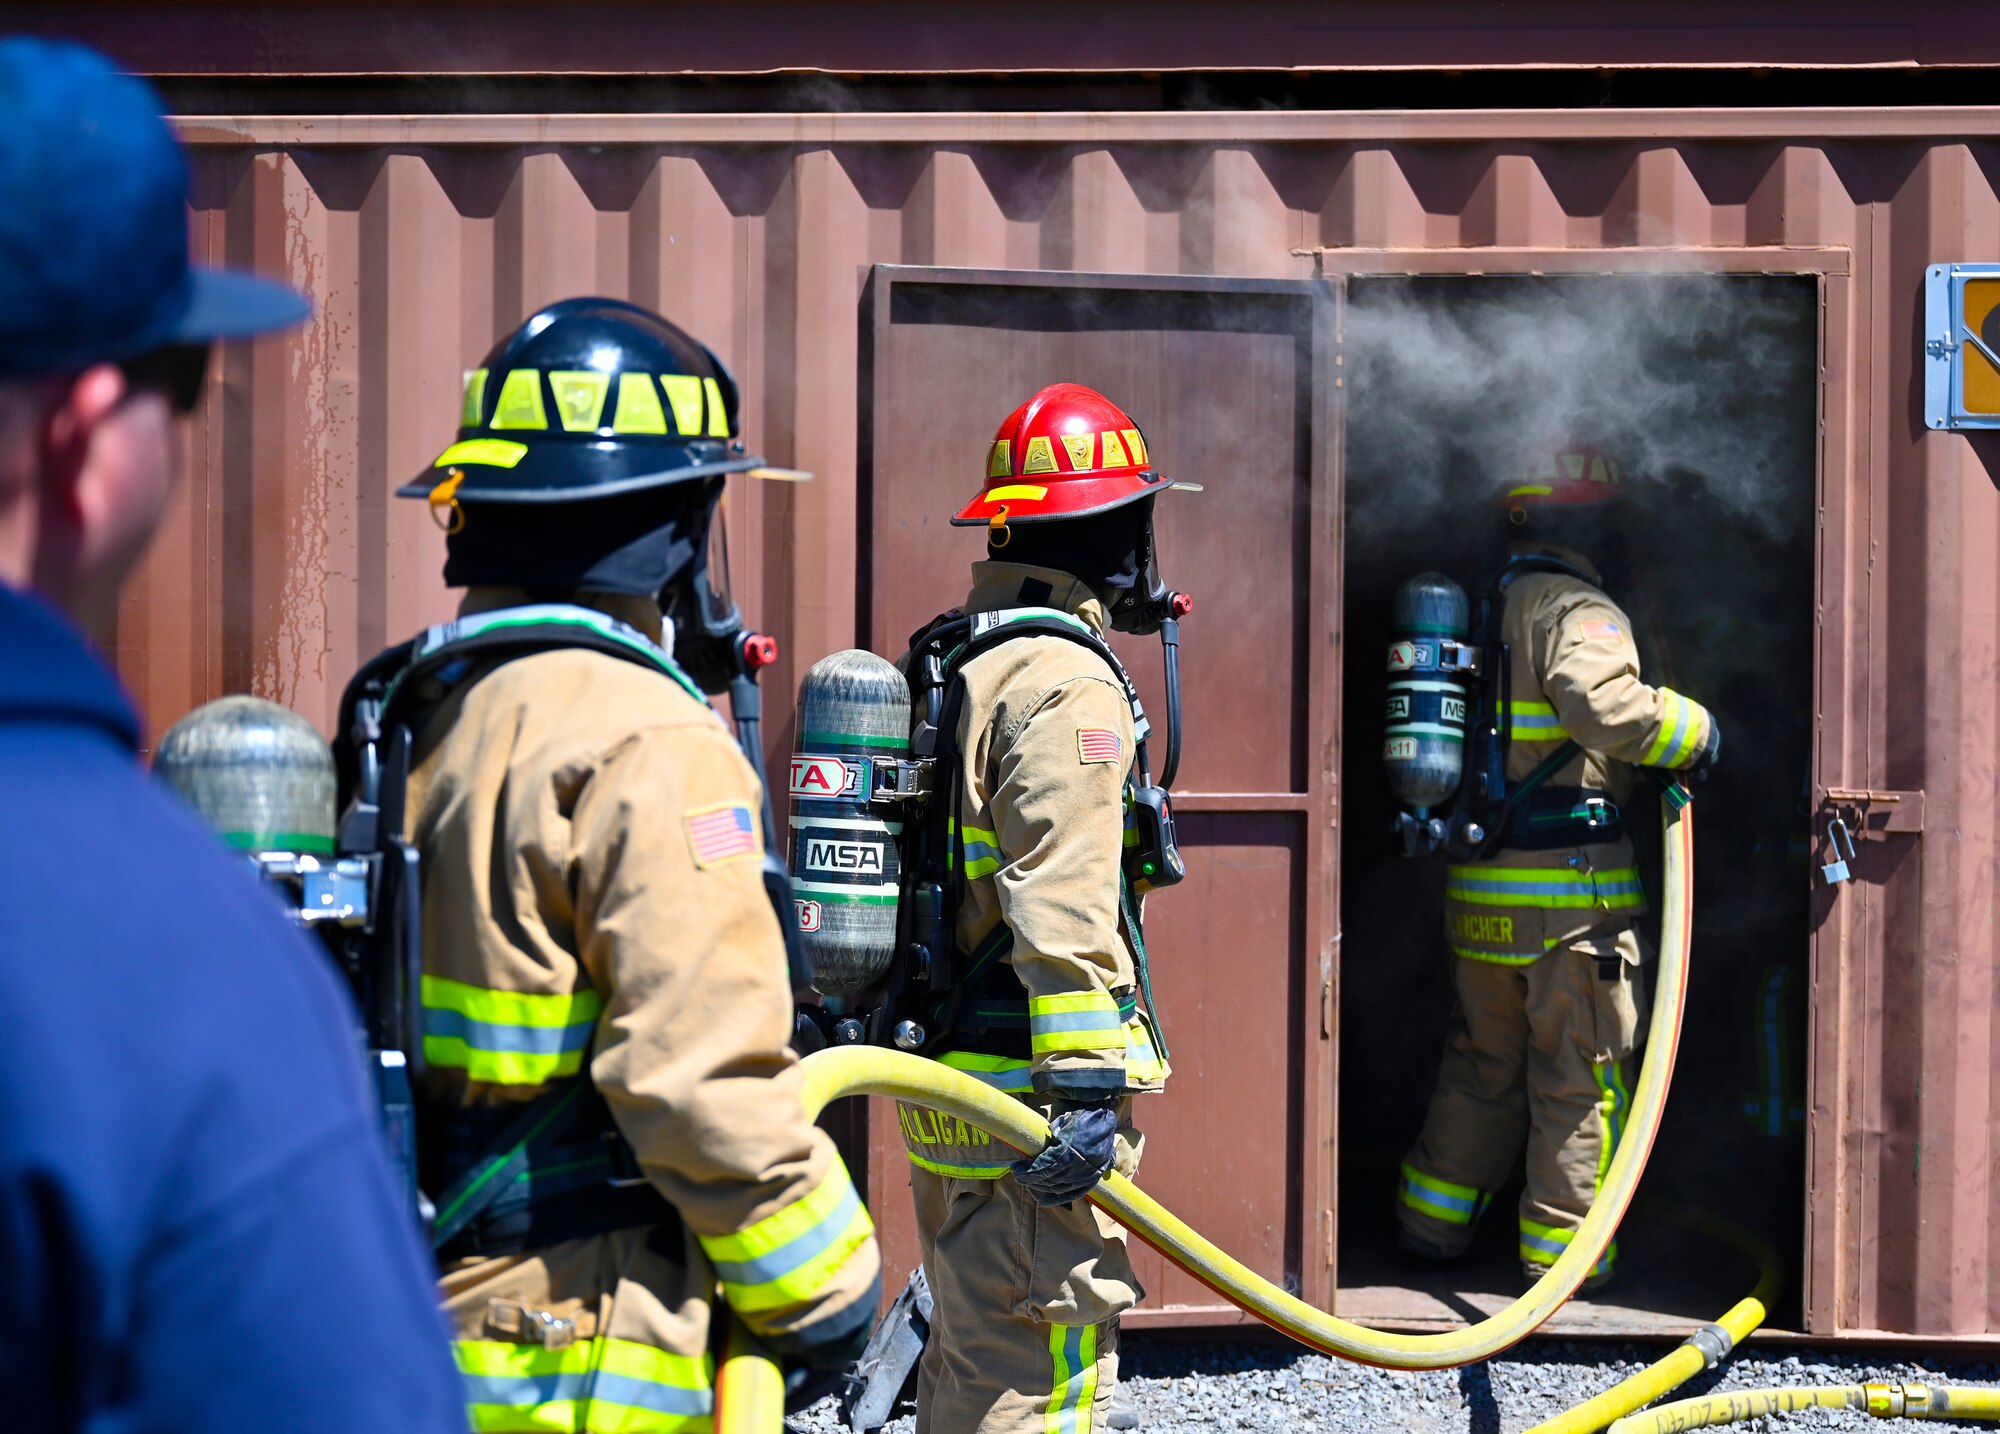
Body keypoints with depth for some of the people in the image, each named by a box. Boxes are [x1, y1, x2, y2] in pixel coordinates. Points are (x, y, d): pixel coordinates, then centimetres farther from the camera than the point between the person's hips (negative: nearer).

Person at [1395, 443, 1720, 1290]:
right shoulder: (1577, 610, -11)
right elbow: (1604, 705, -27)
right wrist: (1694, 733, -15)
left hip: (1478, 887, 8)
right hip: (1570, 885, -8)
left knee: (1483, 1061, 19)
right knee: (1579, 1072, 2)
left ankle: (1433, 1220, 23)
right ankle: (1562, 1247, 6)